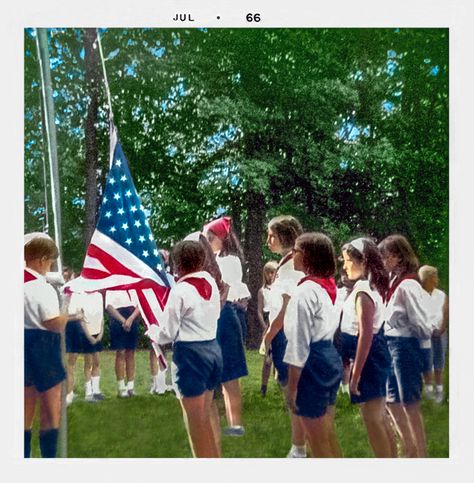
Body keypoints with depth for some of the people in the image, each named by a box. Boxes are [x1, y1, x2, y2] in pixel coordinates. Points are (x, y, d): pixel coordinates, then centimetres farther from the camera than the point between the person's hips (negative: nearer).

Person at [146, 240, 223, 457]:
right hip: (213, 349, 8)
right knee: (206, 413, 22)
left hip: (190, 352, -8)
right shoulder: (211, 283, 6)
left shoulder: (180, 290, -15)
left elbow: (168, 333, -11)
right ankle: (215, 456, 32)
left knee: (195, 418, 5)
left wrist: (152, 331, 9)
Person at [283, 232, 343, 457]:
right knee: (328, 436, 18)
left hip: (313, 363, -9)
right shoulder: (328, 286, 10)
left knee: (317, 441, 4)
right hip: (331, 358, 9)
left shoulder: (305, 291, -18)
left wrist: (291, 387, -16)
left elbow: (299, 342, -20)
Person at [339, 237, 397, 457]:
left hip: (368, 358, -10)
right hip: (377, 356, 10)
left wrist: (355, 374, -22)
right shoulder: (373, 287, 10)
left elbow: (365, 335, -24)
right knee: (380, 417, 18)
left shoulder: (362, 291, -19)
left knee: (372, 419, -1)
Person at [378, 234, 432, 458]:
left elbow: (422, 326, -20)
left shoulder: (408, 286, -18)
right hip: (390, 346, 9)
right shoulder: (393, 282, 8)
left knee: (410, 405, 3)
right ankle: (410, 451, 31)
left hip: (405, 347, -9)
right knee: (392, 401, 16)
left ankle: (421, 454, 17)